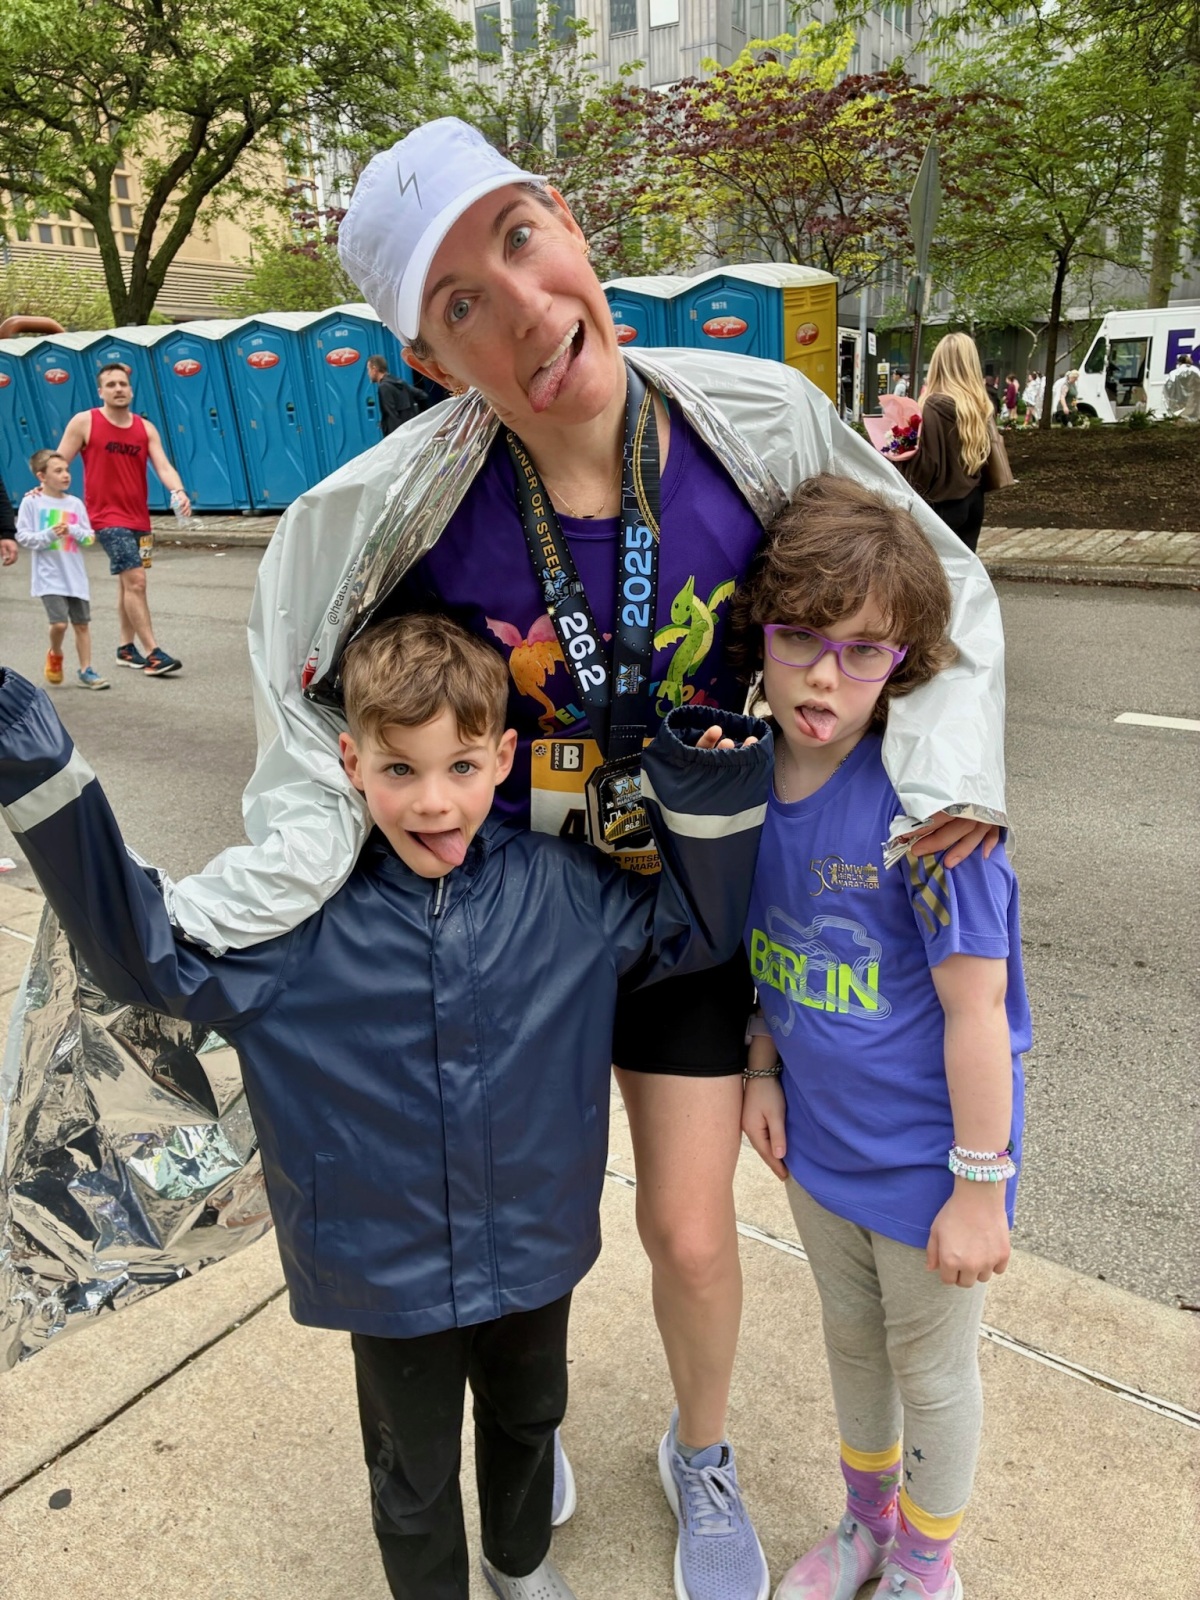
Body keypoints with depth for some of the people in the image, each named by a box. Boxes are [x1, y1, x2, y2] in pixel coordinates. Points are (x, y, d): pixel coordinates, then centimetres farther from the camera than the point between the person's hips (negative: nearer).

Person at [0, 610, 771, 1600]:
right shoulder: (300, 920, -19)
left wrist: (710, 798, -16)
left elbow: (697, 927, -2)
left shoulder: (564, 891, -14)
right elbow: (142, 949, -11)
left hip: (535, 1252, 3)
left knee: (528, 1422, 31)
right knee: (415, 1477, 23)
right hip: (387, 1269, -2)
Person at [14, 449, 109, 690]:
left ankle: (85, 671, 16)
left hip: (75, 576, 4)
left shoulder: (75, 503, 5)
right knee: (59, 623, -14)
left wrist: (73, 530, -14)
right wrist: (49, 534, -19)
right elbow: (22, 536, -6)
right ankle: (55, 655, 17)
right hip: (49, 577, -4)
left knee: (82, 623, 6)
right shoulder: (31, 502, -4)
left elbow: (89, 537, 5)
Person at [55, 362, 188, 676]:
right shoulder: (83, 422, -5)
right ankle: (153, 653, -14)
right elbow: (59, 464, -1)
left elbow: (162, 465, -7)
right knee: (135, 580, -15)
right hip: (107, 516, -5)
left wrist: (178, 491, -26)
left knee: (127, 582, 14)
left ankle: (125, 648, 26)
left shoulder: (145, 427, 5)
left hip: (138, 517, 5)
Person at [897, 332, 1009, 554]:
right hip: (973, 499, 7)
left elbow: (926, 463, -17)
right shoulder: (981, 404, 7)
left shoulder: (934, 407, -15)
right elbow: (987, 452, 16)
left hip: (944, 503, -7)